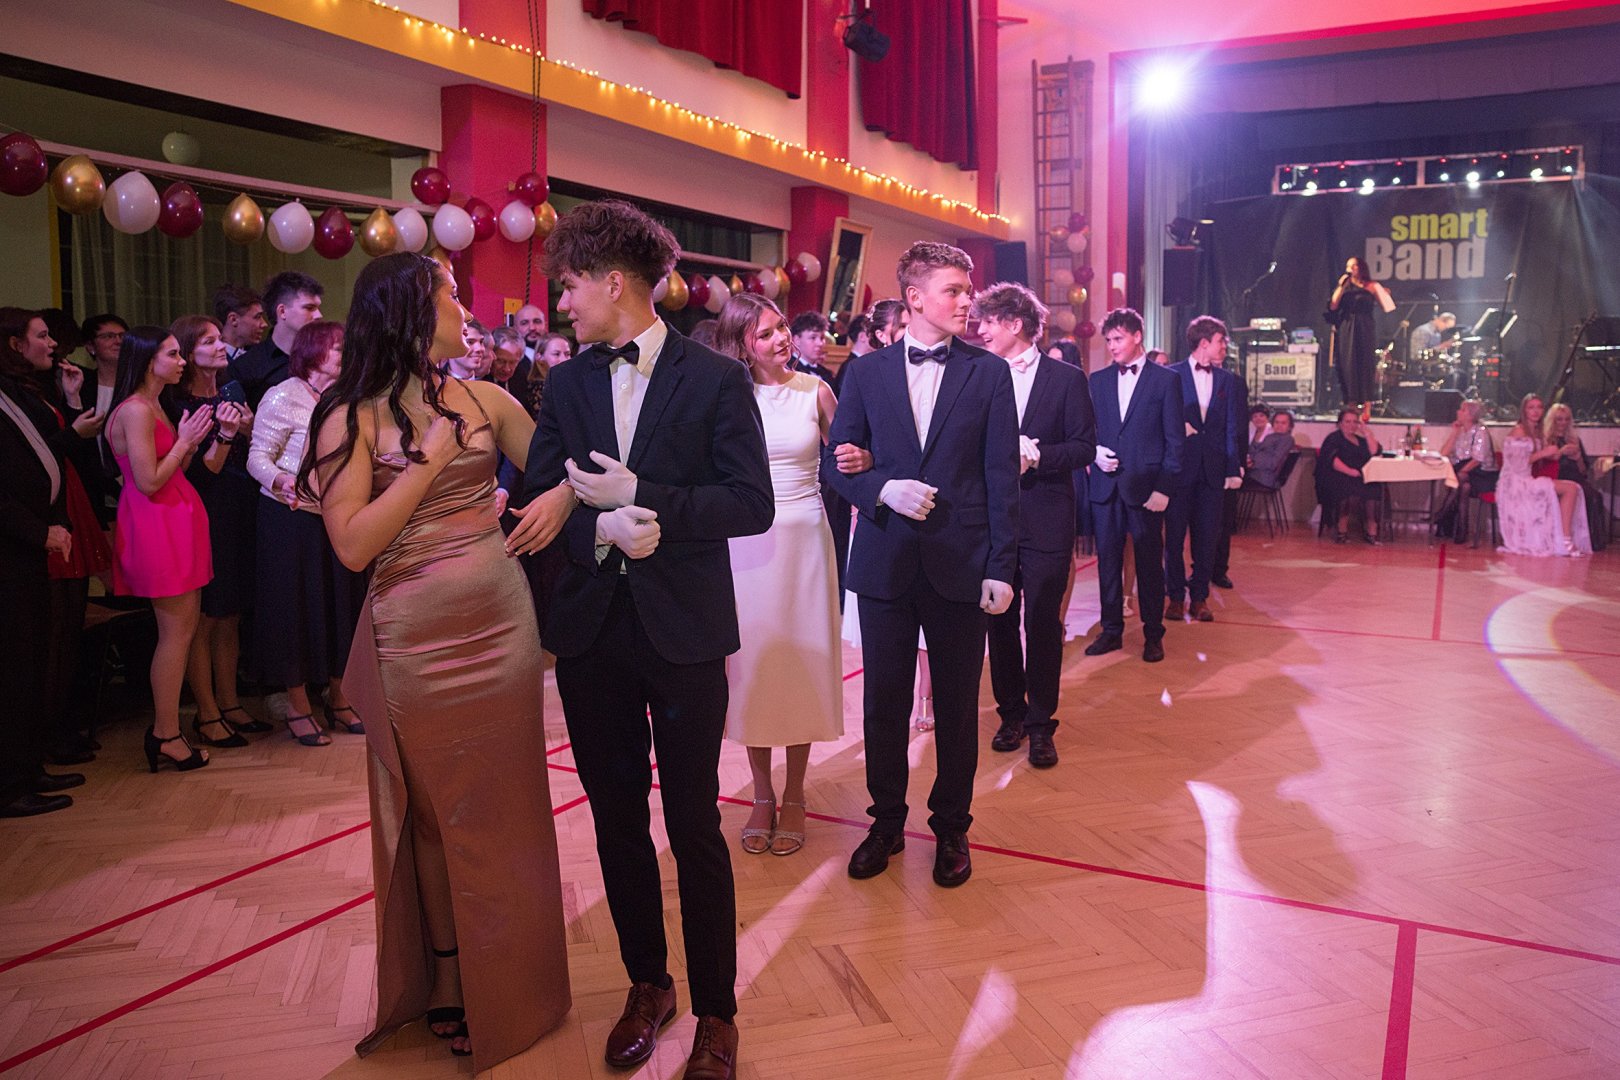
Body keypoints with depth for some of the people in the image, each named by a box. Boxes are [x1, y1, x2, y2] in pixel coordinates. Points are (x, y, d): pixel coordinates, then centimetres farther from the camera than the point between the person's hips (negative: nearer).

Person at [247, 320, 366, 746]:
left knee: (340, 600, 10)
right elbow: (258, 457, -16)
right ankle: (298, 706, 15)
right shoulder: (283, 397, -12)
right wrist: (280, 480, -35)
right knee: (296, 604, 2)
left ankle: (337, 697, 24)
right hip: (292, 516, -6)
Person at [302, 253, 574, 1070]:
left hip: (501, 627, 4)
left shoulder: (486, 402, 4)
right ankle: (444, 983, 30)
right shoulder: (352, 419, -6)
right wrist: (432, 461, -15)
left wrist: (559, 496, -11)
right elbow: (353, 545, -14)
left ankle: (504, 982, 32)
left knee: (503, 810, 13)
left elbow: (559, 470, 11)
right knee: (439, 818, 11)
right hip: (415, 641, -3)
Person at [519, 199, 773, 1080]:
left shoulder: (715, 379, -5)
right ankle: (646, 984, 33)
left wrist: (642, 497, -17)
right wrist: (604, 529, -17)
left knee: (694, 825, 5)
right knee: (616, 819, 14)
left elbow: (752, 503, -10)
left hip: (683, 633, -4)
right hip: (592, 633, 4)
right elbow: (540, 496, 2)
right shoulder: (566, 383, 8)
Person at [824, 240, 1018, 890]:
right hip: (886, 561, 1)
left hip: (960, 562, -1)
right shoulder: (867, 373, 5)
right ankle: (886, 822, 28)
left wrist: (1002, 567, -6)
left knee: (956, 706, 10)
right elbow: (837, 462, 6)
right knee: (883, 702, 10)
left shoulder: (989, 372, 2)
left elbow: (1002, 476, -1)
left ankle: (951, 828, 27)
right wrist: (884, 489, -15)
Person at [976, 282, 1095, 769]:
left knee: (1043, 622, 2)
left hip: (1046, 519, -3)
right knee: (1000, 620, 9)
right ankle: (1012, 714, 24)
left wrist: (1034, 455, -18)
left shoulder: (1066, 378, 0)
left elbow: (1084, 447, -4)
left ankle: (1041, 724, 13)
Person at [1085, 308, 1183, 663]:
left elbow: (1174, 440, -2)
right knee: (1107, 560, 7)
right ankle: (1111, 630, 19)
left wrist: (1164, 487, -9)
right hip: (1104, 485, 3)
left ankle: (1153, 634, 15)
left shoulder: (1165, 379, 0)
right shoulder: (1098, 380, 11)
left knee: (1149, 564, 4)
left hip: (1144, 486, -3)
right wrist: (1095, 452, -7)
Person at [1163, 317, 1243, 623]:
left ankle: (1199, 597, 14)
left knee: (1207, 536, 5)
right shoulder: (1171, 375, 0)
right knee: (1175, 534, 2)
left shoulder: (1230, 381, 10)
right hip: (1179, 466, -3)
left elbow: (1233, 429, 6)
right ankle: (1175, 596, 12)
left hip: (1213, 468, 3)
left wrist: (1234, 469, 0)